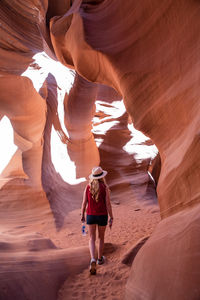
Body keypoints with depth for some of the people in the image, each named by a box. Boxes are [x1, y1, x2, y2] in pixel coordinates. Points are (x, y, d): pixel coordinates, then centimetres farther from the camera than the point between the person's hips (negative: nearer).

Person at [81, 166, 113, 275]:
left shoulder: (88, 187, -5)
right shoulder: (105, 188, -10)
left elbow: (84, 203, -2)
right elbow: (108, 204, -12)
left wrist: (82, 215, 11)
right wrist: (111, 218, -5)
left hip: (91, 216, 1)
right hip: (102, 216, -1)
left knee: (92, 239, 7)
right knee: (101, 237, 20)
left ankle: (93, 260, -14)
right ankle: (100, 259, 34)